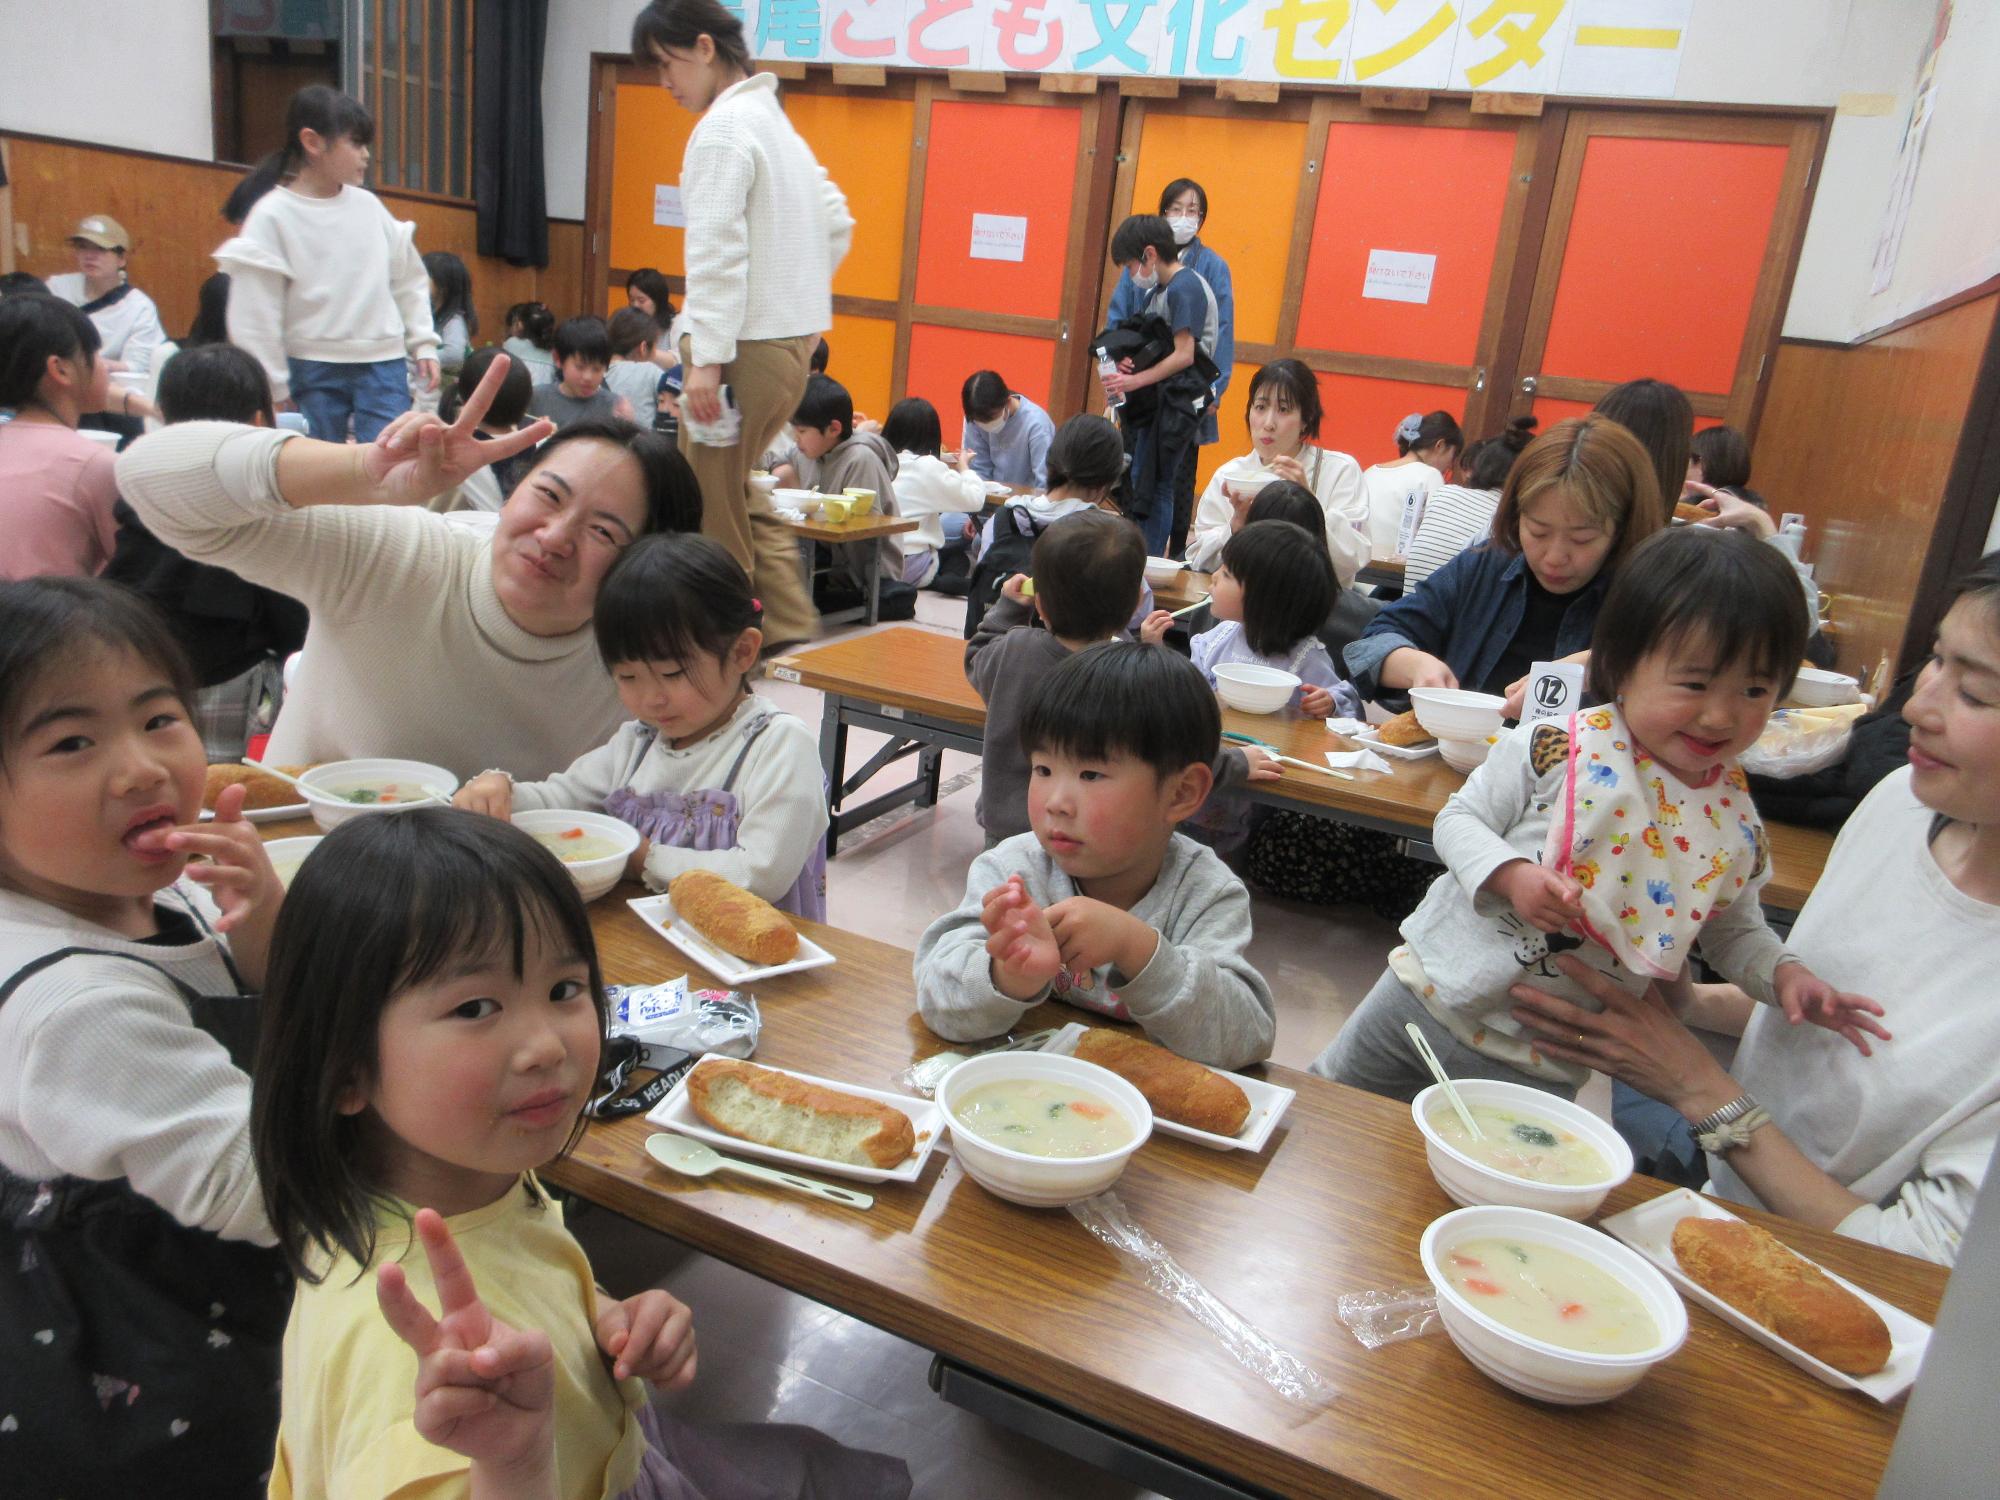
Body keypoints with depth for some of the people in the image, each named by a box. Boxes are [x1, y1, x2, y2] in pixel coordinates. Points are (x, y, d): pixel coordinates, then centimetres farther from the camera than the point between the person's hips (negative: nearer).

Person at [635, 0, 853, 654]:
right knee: (731, 488, 18)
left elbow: (717, 251, -19)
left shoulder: (724, 127, -11)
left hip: (746, 344, -9)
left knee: (710, 504, 1)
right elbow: (836, 222, 22)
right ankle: (788, 623, 15)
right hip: (793, 337, 9)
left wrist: (707, 356, -22)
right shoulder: (774, 118, 17)